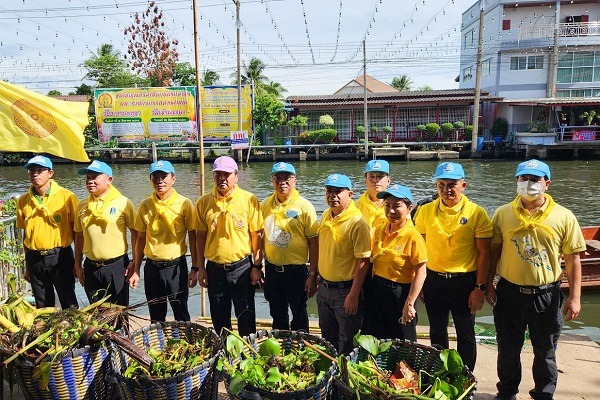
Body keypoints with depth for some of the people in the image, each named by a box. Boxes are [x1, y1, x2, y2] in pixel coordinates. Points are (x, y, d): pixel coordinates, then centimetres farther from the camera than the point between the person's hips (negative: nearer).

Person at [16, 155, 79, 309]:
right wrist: (27, 266, 16)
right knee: (43, 308, 15)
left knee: (70, 306, 4)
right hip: (35, 259, 4)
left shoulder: (66, 196, -8)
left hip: (60, 256, -3)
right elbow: (25, 234, 12)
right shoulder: (23, 201, 4)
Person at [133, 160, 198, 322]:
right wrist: (136, 270, 8)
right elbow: (141, 238, 8)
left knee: (181, 316, 7)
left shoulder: (184, 204, -7)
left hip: (176, 266, -3)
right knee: (155, 318, 16)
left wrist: (194, 268, -5)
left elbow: (193, 237, -3)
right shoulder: (144, 205, 2)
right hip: (151, 267, 3)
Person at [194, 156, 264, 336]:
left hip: (242, 267, -2)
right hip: (214, 268, 2)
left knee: (246, 318, 9)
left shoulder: (249, 200, -6)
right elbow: (201, 236, 6)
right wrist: (201, 268, 5)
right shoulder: (203, 202, 1)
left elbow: (256, 235, -3)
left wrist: (257, 266, -5)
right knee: (219, 318, 15)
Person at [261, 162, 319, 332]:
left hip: (296, 271, -4)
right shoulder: (265, 205, 3)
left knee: (299, 318, 12)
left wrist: (313, 275, -12)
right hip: (271, 271, 4)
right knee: (278, 318, 20)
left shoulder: (304, 206, -10)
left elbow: (313, 242, -10)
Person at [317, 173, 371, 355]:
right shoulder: (326, 215, 5)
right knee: (328, 338, 22)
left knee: (346, 343, 8)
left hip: (345, 290, -7)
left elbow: (363, 261, -20)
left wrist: (354, 295, -21)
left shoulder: (357, 222, -19)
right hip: (324, 287, 8)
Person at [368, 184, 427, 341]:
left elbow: (420, 273, -17)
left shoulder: (413, 236, -17)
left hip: (400, 292, -6)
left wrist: (410, 303, -19)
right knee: (378, 341, 19)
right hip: (377, 291, 6)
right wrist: (371, 290, 8)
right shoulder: (379, 230, 2)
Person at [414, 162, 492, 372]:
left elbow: (484, 253, -6)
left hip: (464, 281, -2)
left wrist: (480, 288, -9)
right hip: (433, 280, 3)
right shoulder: (425, 211, -2)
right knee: (437, 333, 17)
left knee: (465, 335, 12)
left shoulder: (477, 213, -9)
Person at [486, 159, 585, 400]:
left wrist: (574, 297, -4)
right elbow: (494, 251, 3)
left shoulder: (564, 217, -4)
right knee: (508, 349, 15)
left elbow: (573, 259, -2)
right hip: (509, 292, 1)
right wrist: (489, 285, 1)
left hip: (546, 295, -1)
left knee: (545, 351, 15)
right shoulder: (503, 214, -2)